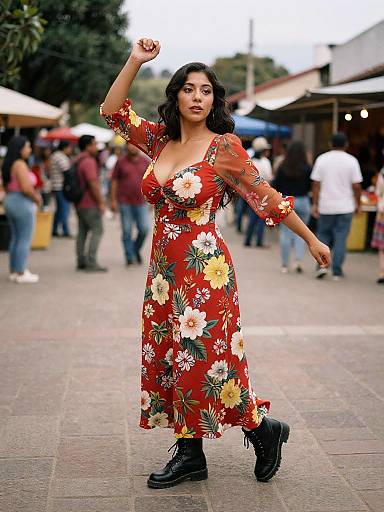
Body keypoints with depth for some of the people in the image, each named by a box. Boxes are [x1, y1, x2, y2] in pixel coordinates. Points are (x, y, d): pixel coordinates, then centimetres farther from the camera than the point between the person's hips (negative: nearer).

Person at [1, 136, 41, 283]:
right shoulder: (20, 164, -17)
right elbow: (26, 188, -24)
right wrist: (37, 199, -7)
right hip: (22, 203, -9)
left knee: (15, 238, 16)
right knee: (25, 240, -2)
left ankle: (13, 271, 22)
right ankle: (21, 274, 3)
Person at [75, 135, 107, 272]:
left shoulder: (76, 160, 14)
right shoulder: (88, 161, -17)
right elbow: (93, 183, -22)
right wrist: (101, 202, -16)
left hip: (79, 203, 10)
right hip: (90, 204, -10)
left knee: (82, 231, 12)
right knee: (97, 231, -6)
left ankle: (81, 262, 14)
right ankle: (91, 262, -10)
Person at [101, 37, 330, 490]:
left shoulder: (223, 147, -8)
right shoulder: (160, 139, 7)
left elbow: (266, 198, -4)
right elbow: (112, 111, 9)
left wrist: (311, 240, 0)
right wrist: (134, 61, 0)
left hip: (204, 269, -6)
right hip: (163, 268, 6)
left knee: (202, 362, -4)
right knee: (169, 360, 9)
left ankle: (264, 429, 19)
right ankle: (189, 454, 22)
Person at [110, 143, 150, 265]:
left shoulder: (145, 161, 5)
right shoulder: (121, 162, 0)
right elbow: (114, 181, 2)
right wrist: (113, 200, -3)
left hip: (141, 201, 2)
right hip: (125, 202, -2)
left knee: (144, 228, -2)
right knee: (127, 231, 2)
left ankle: (136, 249, 24)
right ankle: (129, 256, 12)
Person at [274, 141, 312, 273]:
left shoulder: (282, 168, -5)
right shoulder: (307, 169, -8)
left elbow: (275, 186, -1)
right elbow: (311, 187, -3)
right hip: (302, 202, 0)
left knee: (285, 233, 6)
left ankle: (285, 265, 11)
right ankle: (299, 259, -3)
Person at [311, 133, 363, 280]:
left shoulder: (321, 159, -1)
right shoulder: (351, 161, -3)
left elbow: (316, 184, -3)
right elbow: (356, 186, -4)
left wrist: (314, 204, 1)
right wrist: (358, 204, 8)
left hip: (325, 207, 1)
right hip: (345, 207, -1)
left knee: (323, 236, 15)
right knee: (340, 239, 5)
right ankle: (337, 272, 6)